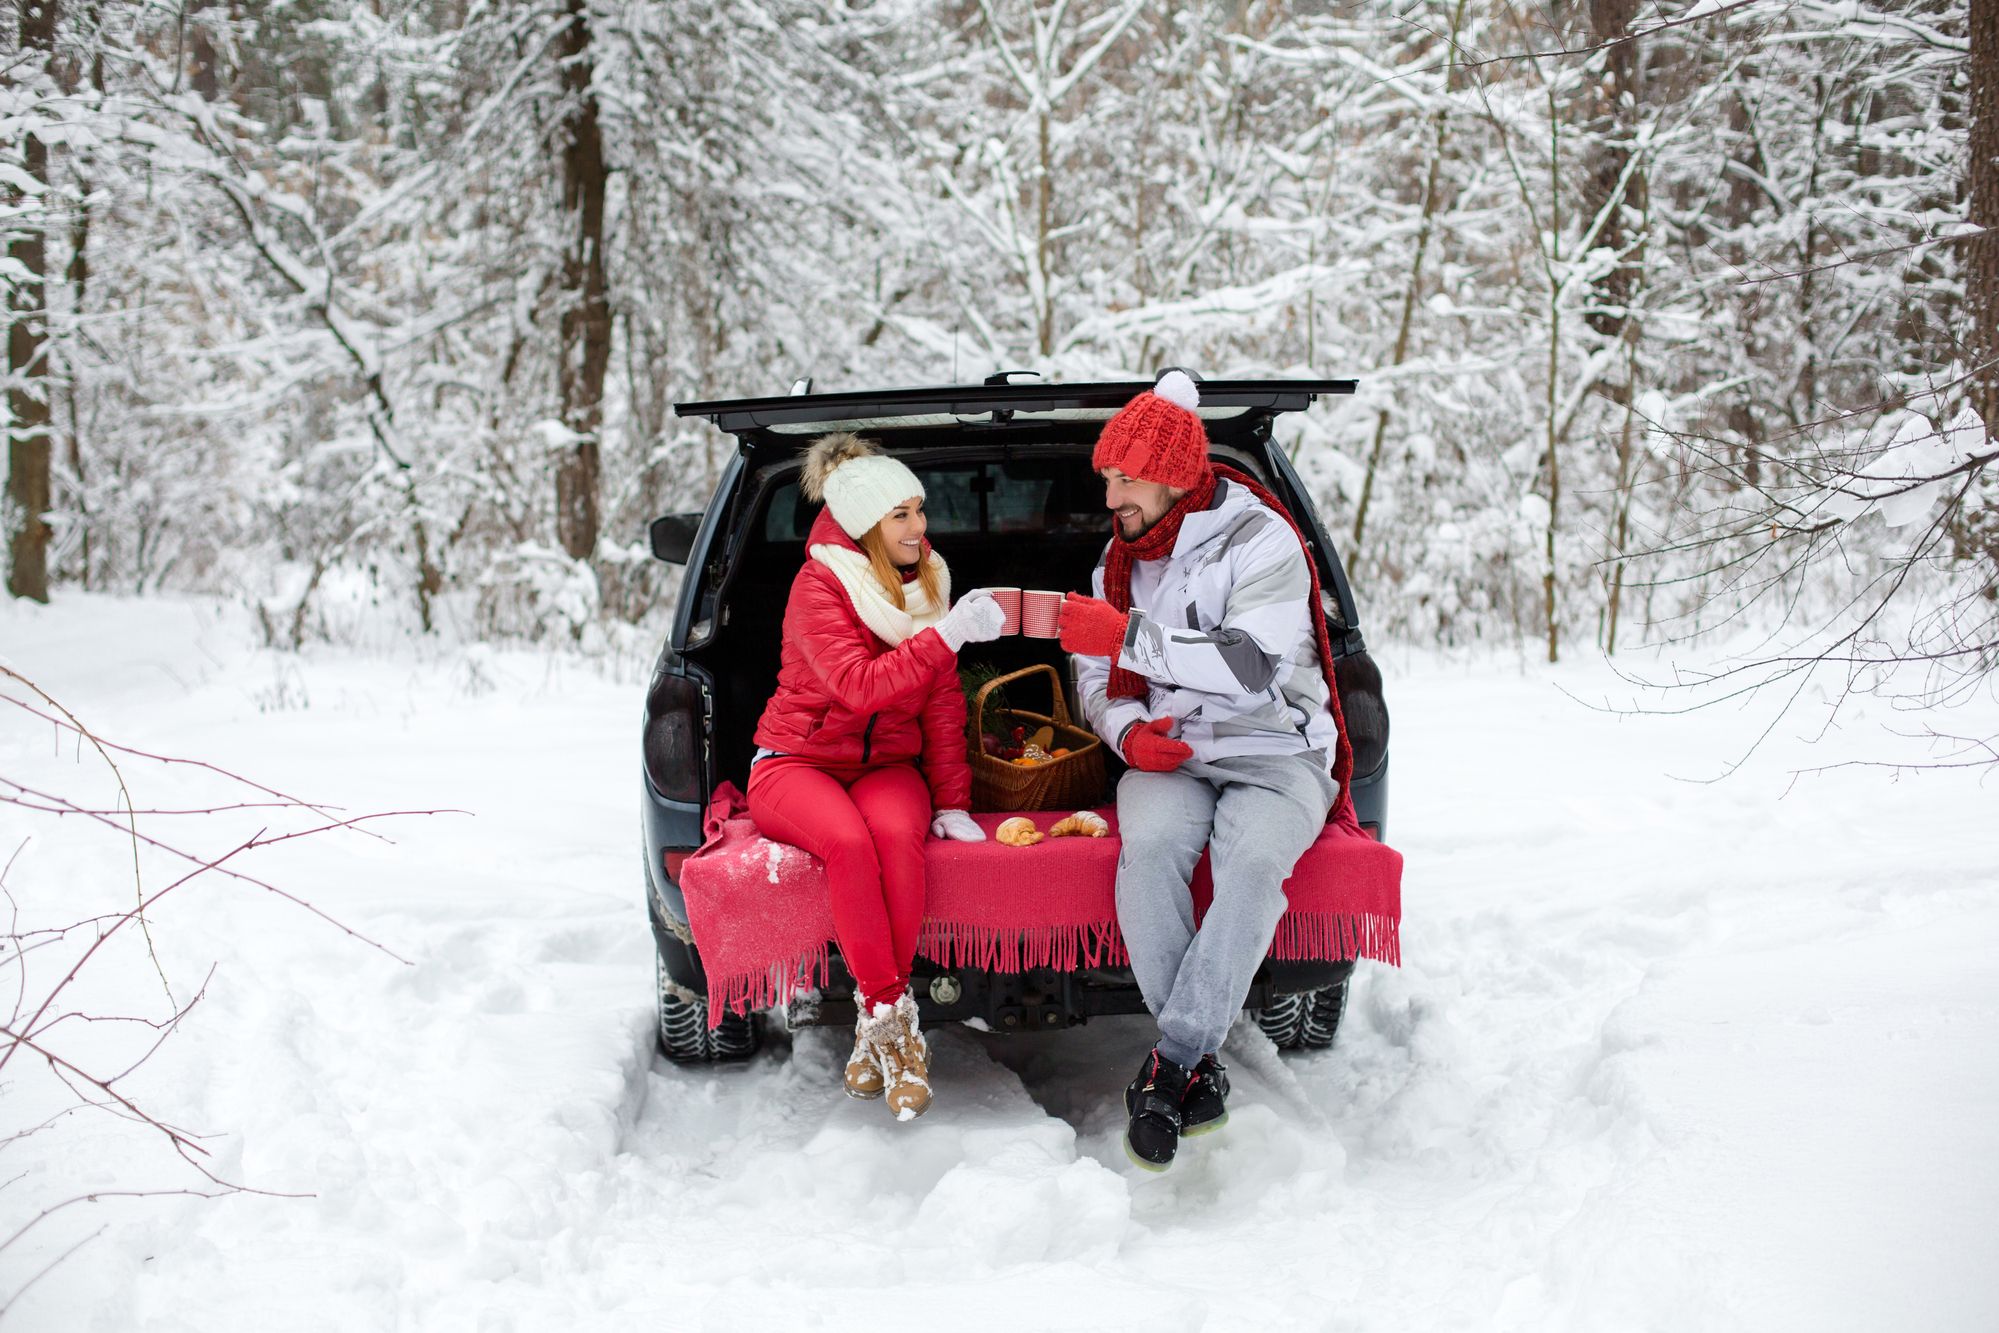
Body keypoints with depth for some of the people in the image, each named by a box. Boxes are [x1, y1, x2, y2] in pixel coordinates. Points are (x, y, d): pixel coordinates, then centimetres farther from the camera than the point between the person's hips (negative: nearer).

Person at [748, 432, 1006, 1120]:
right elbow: (859, 686, -26)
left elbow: (942, 703, 7)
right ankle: (891, 1015, -30)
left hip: (885, 765, 4)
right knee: (849, 843, -37)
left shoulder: (925, 584, 6)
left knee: (898, 834, -32)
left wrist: (951, 802, -1)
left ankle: (878, 1023, -28)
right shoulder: (819, 588, -12)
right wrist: (947, 635, -34)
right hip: (799, 761, -4)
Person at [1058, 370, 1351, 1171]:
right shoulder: (1122, 558, 14)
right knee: (1149, 847, -31)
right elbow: (1096, 677, 18)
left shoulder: (1261, 542, -9)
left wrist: (1131, 635, -26)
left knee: (1253, 861, -36)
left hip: (1274, 752, -4)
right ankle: (1199, 1062, -25)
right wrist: (1127, 729, -5)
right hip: (1168, 754, 4)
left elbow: (1254, 668, -23)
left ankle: (1170, 1062, -31)